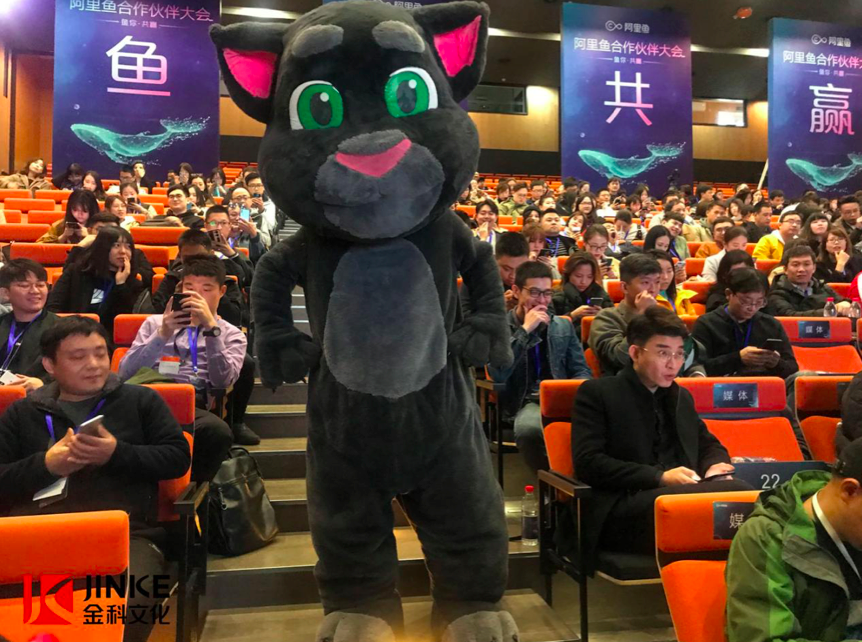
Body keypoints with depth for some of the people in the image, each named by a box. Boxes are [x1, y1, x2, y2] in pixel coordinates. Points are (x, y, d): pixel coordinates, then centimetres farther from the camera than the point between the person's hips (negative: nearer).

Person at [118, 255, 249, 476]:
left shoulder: (231, 334, 19)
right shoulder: (155, 322, 25)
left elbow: (222, 381, -2)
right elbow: (125, 374, 9)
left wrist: (211, 327, -10)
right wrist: (162, 335, -5)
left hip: (193, 406, -1)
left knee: (219, 431, -37)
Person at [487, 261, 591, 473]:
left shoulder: (563, 326, 19)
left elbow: (582, 370, 18)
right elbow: (498, 374, -9)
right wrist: (525, 330, -9)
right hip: (525, 402, -2)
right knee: (529, 428, -39)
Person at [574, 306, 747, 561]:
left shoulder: (681, 397, 25)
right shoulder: (597, 393, 4)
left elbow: (709, 445, 34)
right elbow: (587, 462, -7)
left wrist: (715, 467, 7)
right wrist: (660, 477, -15)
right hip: (622, 511, -6)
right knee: (738, 492, -32)